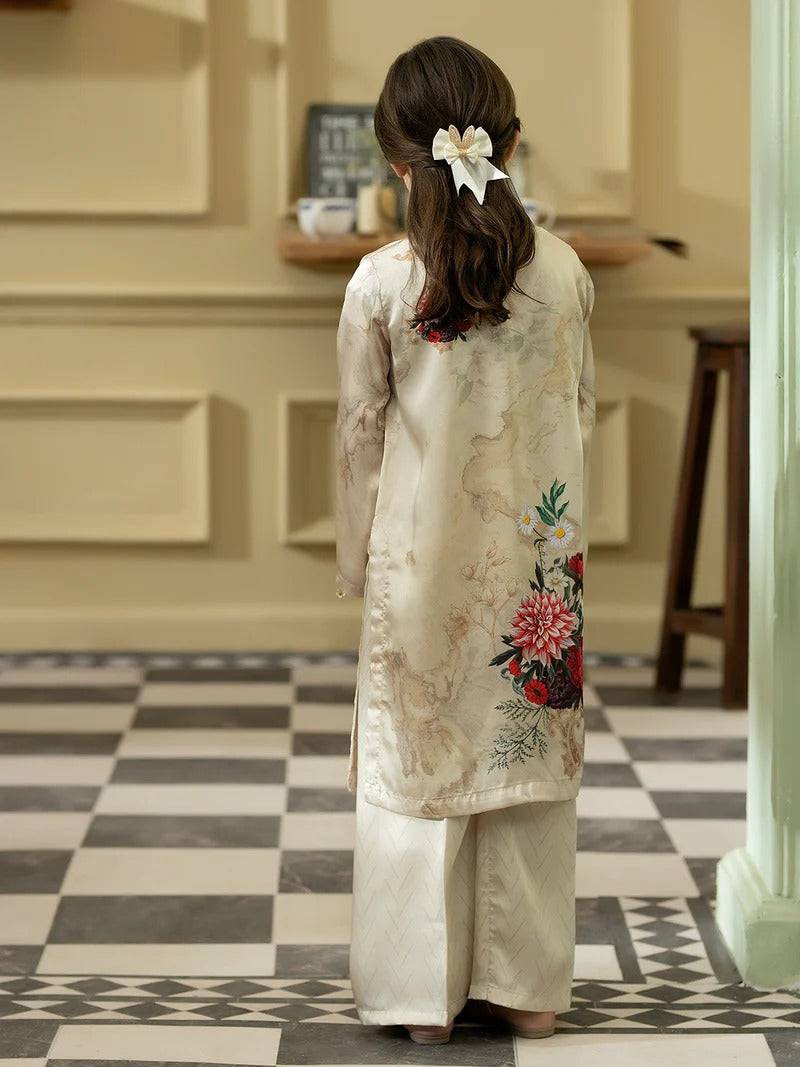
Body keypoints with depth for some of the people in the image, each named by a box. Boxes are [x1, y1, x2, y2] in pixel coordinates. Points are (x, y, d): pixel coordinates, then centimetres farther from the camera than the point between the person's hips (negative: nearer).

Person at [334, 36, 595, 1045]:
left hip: (421, 557, -2)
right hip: (536, 561, 2)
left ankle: (420, 993, 13)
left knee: (415, 762, 8)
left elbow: (360, 432, -6)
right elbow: (581, 412, 5)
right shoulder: (564, 272, -6)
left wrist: (354, 560, 7)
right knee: (530, 761, 12)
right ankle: (526, 984, 19)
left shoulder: (382, 281, -12)